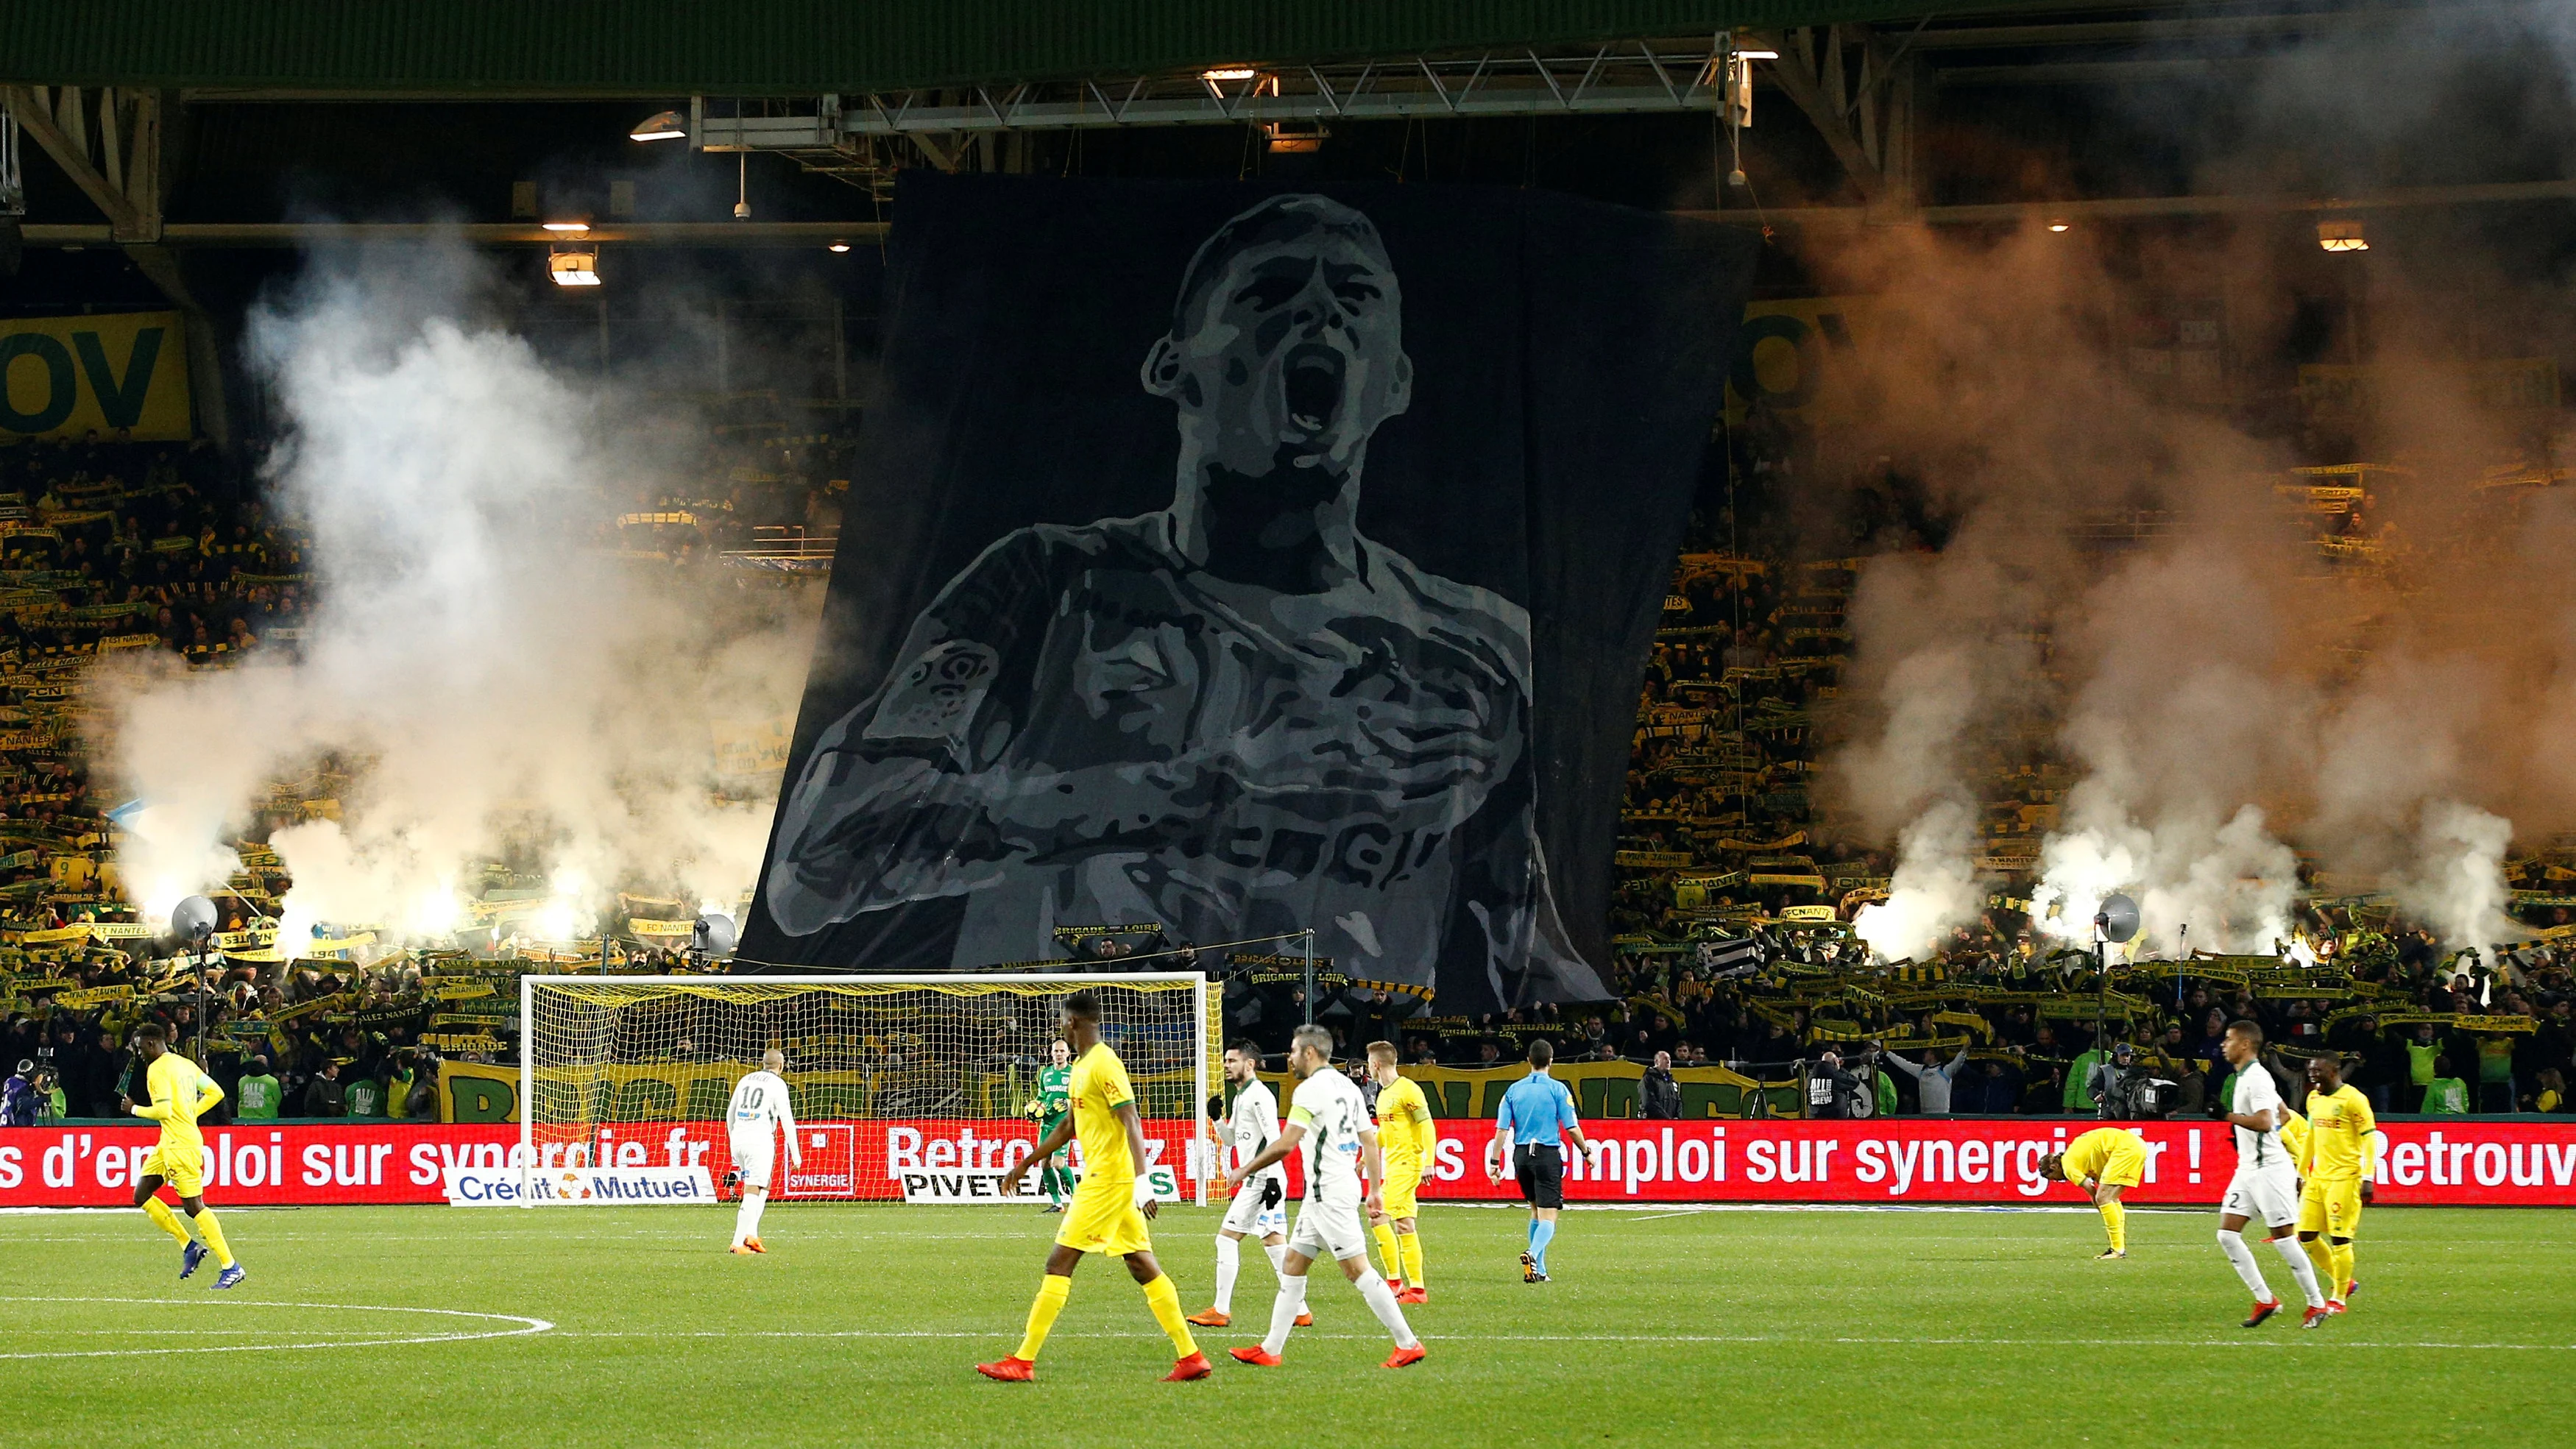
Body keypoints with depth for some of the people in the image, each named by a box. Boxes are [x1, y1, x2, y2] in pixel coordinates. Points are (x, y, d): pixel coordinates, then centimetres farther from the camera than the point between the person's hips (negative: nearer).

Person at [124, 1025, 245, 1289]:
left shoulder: (157, 1069, -13)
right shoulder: (185, 1064, 13)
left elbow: (164, 1110, -22)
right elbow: (215, 1092, 15)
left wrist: (135, 1109, -6)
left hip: (181, 1145, -10)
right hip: (170, 1143, 10)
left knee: (193, 1206, -8)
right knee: (142, 1195, 12)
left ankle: (230, 1267, -8)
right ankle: (189, 1246, 13)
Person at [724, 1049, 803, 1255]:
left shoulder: (746, 1080, 16)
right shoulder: (777, 1084, -2)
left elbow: (730, 1113, 23)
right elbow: (787, 1120, -6)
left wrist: (732, 1142, 36)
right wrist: (795, 1153, -2)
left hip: (738, 1138, 6)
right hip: (760, 1140, -6)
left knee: (763, 1186, 20)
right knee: (752, 1193, -5)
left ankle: (751, 1235, 7)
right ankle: (738, 1244, -11)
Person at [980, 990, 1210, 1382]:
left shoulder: (1104, 1064, -13)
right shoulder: (1082, 1067, 18)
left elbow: (1132, 1122, -21)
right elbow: (1069, 1126, 29)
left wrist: (1142, 1180, -30)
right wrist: (1025, 1164, 34)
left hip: (1107, 1180, -10)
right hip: (1104, 1178, 10)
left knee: (1059, 1264, -7)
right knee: (1143, 1267, 7)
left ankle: (1023, 1361, -6)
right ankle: (1190, 1357, 5)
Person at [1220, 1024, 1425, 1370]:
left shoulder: (1311, 1089, -13)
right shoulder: (1347, 1086, 14)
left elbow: (1285, 1144, -18)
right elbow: (1370, 1141, 16)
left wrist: (1245, 1170, -7)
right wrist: (1375, 1191, 20)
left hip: (1329, 1194, -10)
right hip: (1321, 1196, 10)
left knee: (1357, 1270, -9)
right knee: (1292, 1266, 13)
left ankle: (1408, 1344, -10)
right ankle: (1270, 1349, 15)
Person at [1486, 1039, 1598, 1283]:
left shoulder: (1514, 1090, 6)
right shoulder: (1557, 1089, -5)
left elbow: (1502, 1130, 2)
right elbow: (1572, 1128, -6)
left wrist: (1495, 1163, 5)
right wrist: (1587, 1152, 9)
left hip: (1521, 1155, 4)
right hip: (1548, 1154, -4)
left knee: (1536, 1211, 21)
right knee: (1548, 1217, -6)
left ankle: (1539, 1270, 24)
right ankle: (1533, 1253, -34)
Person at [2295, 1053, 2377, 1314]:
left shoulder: (2353, 1099, -10)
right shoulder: (2313, 1099, 14)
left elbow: (2370, 1138, -11)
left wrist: (2367, 1178, -17)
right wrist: (2300, 1174, 24)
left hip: (2344, 1178, -8)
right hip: (2317, 1176, 8)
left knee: (2340, 1238, -6)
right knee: (2307, 1235, 4)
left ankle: (2339, 1298, 4)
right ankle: (2341, 1282, 21)